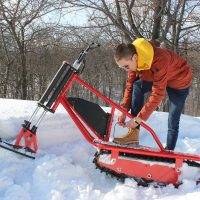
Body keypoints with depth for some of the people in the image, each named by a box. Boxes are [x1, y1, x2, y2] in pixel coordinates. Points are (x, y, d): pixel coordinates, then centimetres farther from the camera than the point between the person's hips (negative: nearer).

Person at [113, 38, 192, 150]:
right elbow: (130, 85, -12)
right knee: (137, 86, -22)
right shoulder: (132, 59, -20)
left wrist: (139, 118, -40)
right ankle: (134, 133, -22)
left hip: (180, 81, -5)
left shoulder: (159, 60, -42)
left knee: (173, 123, -6)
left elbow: (158, 94, -41)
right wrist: (124, 110, -20)